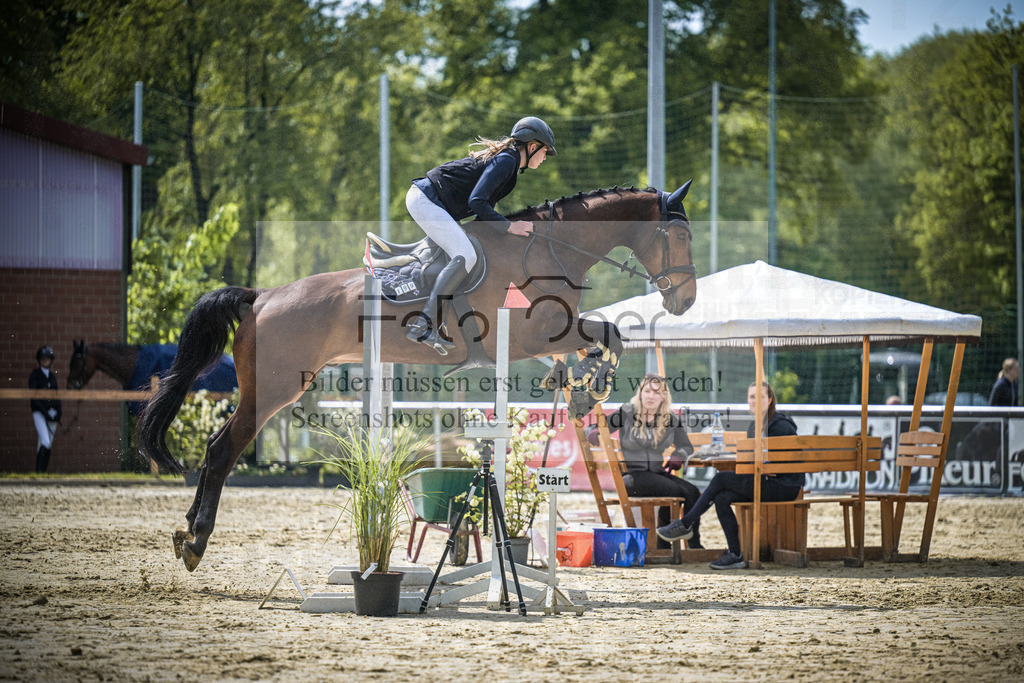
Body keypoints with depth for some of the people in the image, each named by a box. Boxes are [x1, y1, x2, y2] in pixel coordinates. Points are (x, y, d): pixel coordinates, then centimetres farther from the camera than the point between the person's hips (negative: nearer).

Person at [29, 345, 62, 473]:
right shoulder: (35, 375, 0)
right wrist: (45, 413, -15)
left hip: (52, 413, 5)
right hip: (39, 413, -5)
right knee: (45, 442, -18)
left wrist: (57, 413, 0)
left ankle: (43, 471, 7)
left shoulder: (52, 376, 15)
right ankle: (39, 471, -19)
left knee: (49, 444, 3)